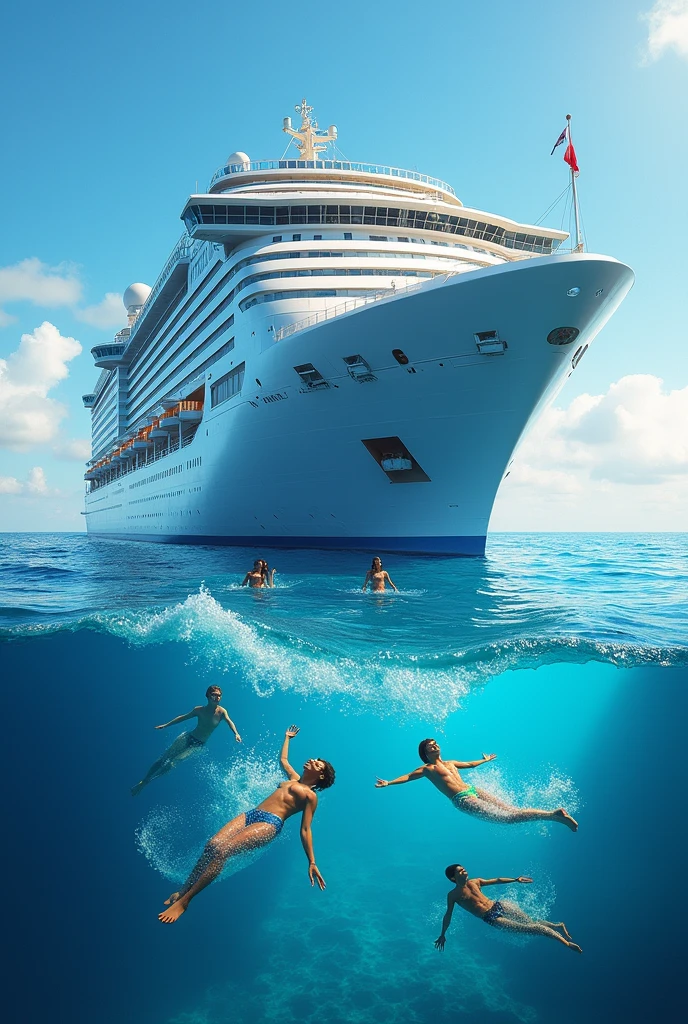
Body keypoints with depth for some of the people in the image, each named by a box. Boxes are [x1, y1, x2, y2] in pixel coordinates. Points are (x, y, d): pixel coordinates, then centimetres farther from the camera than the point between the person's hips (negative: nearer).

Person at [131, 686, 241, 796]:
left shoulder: (221, 712, -12)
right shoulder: (199, 709, -4)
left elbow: (229, 722, -29)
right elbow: (183, 717, 9)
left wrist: (236, 734, -49)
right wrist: (166, 725, 11)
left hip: (198, 745, -2)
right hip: (187, 737, 2)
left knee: (171, 764, -12)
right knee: (163, 759, -1)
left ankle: (145, 782, 5)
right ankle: (143, 780, 17)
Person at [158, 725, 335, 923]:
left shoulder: (310, 795, 6)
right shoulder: (295, 779, 28)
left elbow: (305, 830, -2)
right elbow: (283, 760, 47)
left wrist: (312, 863, -13)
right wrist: (287, 737, 58)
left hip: (270, 823, -7)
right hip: (251, 815, 7)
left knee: (222, 851, -25)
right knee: (212, 844, -17)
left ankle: (184, 901, -21)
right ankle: (182, 891, -10)